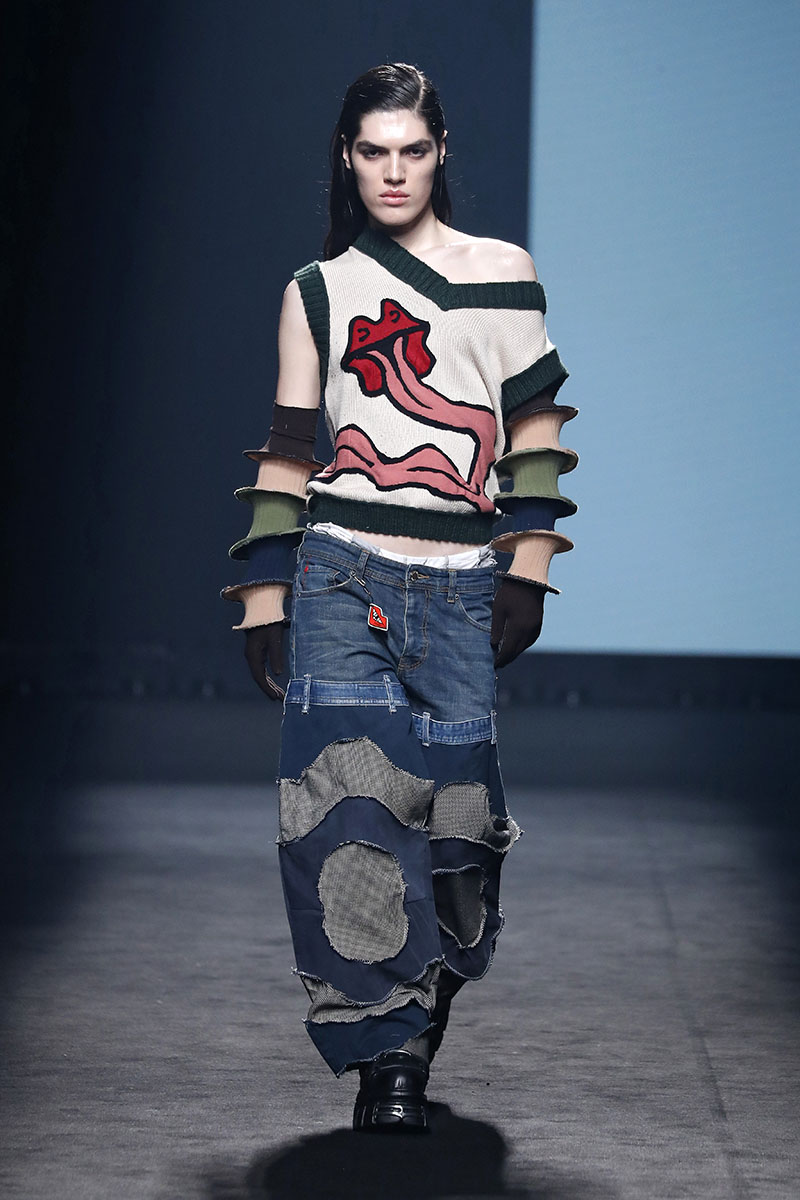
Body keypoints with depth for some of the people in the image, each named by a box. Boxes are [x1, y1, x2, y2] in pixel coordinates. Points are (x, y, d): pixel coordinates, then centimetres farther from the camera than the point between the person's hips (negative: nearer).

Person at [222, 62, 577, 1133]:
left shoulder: (504, 273, 10)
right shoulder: (316, 293, 11)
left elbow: (535, 433, 9)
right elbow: (289, 454, 11)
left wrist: (528, 571, 1)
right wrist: (264, 600, 6)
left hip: (462, 587, 0)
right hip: (342, 575, 0)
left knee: (452, 807, -5)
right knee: (350, 791, -15)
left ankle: (415, 1026, 18)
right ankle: (386, 1056, -10)